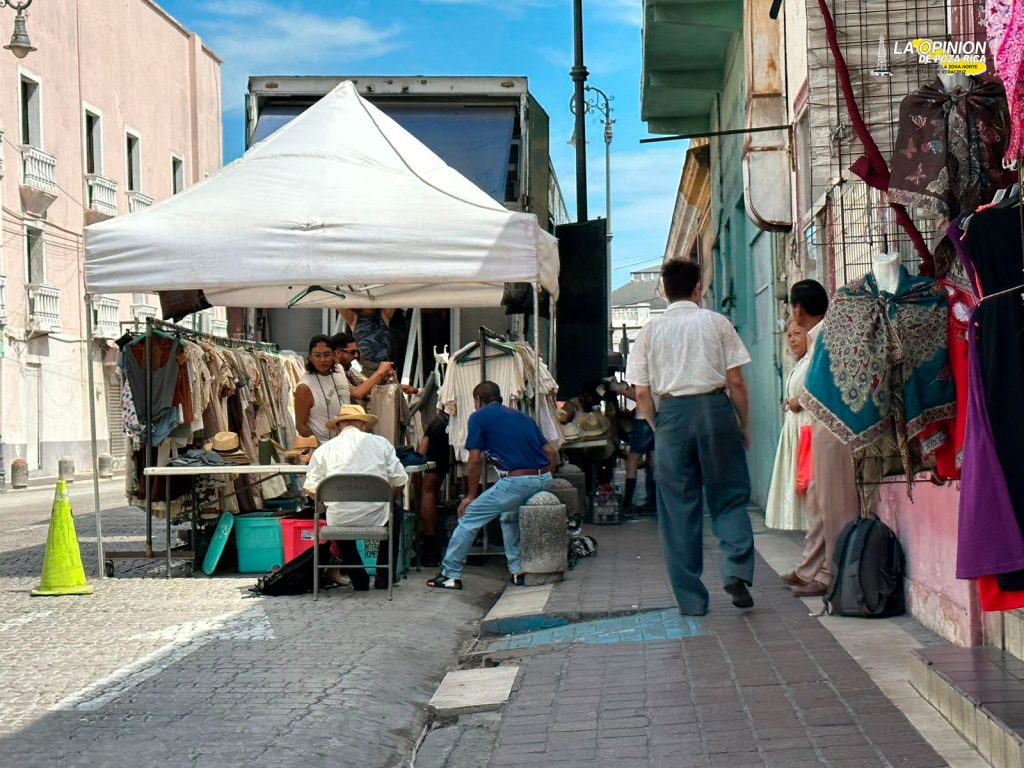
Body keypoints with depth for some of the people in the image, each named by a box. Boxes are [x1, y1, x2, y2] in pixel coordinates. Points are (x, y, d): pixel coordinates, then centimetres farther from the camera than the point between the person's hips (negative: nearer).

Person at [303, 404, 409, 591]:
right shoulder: (380, 443, 3)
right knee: (395, 519, 34)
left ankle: (359, 579, 33)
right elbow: (399, 481, 3)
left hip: (340, 519, 1)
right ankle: (383, 578, 31)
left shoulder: (324, 449, 3)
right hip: (376, 518, 0)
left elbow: (311, 489, 2)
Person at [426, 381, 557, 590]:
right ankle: (518, 571, 25)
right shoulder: (522, 416, 23)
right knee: (509, 516, 33)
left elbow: (475, 460, 0)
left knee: (468, 518, 8)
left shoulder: (479, 417, 6)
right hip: (544, 480, 7)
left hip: (516, 481, -7)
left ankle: (451, 575, 11)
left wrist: (471, 496, 9)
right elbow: (551, 452, 18)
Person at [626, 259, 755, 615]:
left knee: (679, 509, 5)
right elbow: (736, 381, 1)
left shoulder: (651, 330, 7)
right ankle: (736, 570, -13)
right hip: (715, 408, -1)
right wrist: (743, 424, 11)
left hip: (671, 413, 1)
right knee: (729, 497, 9)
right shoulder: (716, 322, 4)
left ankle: (690, 599, 7)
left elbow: (642, 392, 4)